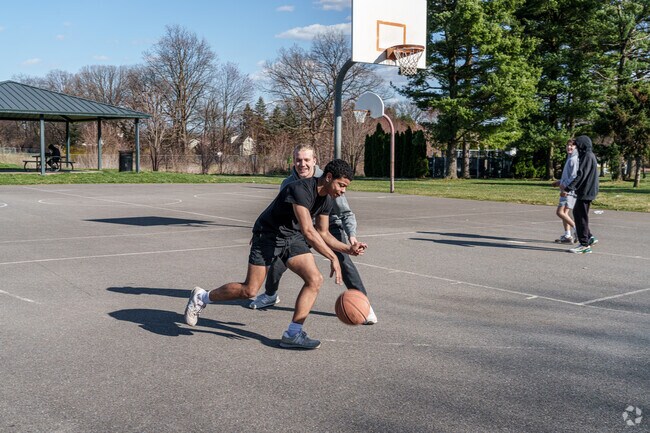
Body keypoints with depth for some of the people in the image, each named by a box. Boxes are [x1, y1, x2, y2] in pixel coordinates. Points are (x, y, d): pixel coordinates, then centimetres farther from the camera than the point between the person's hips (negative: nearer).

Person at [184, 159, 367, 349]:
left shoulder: (327, 200, -1)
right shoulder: (301, 189, -29)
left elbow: (323, 233, 10)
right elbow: (308, 231, -36)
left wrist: (348, 249, -3)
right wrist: (333, 258, -35)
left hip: (293, 237, 8)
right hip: (268, 235, -8)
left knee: (314, 279, -12)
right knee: (249, 290, -6)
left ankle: (292, 334, -6)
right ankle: (201, 297, 18)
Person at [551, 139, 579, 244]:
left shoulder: (574, 159, -13)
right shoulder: (569, 158, 18)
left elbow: (574, 176, -20)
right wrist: (560, 182, 22)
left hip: (570, 190, -10)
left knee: (560, 212, -13)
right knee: (565, 212, 10)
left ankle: (576, 229, -11)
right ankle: (568, 235, 11)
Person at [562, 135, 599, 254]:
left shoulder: (588, 156, -15)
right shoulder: (589, 156, 16)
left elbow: (581, 175, -22)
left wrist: (569, 188, -24)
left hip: (586, 192, -10)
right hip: (584, 192, 10)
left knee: (581, 217, -5)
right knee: (576, 213, 16)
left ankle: (585, 245, 0)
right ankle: (590, 238, 21)